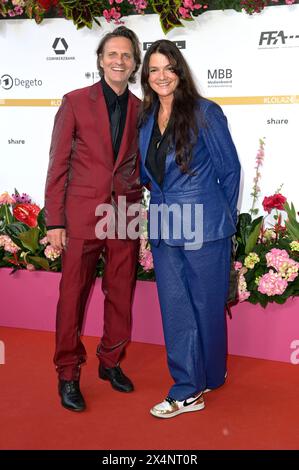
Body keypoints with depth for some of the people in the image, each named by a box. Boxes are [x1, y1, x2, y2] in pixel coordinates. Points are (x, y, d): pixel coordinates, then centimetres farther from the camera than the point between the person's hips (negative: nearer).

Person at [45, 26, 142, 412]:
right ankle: (68, 374, 17)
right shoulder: (75, 102, 0)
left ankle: (111, 362, 30)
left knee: (121, 295, 11)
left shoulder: (140, 110, 9)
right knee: (73, 295, 3)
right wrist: (54, 221, -6)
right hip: (82, 214, -3)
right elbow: (58, 164, -2)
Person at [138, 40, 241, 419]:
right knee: (175, 307, 6)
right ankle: (188, 390, 16)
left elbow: (230, 169, -1)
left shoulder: (205, 113, -7)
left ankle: (209, 377, 29)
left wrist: (223, 219, 6)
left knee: (206, 305, 8)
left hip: (204, 229, -5)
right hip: (164, 229, 5)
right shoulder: (146, 119, 9)